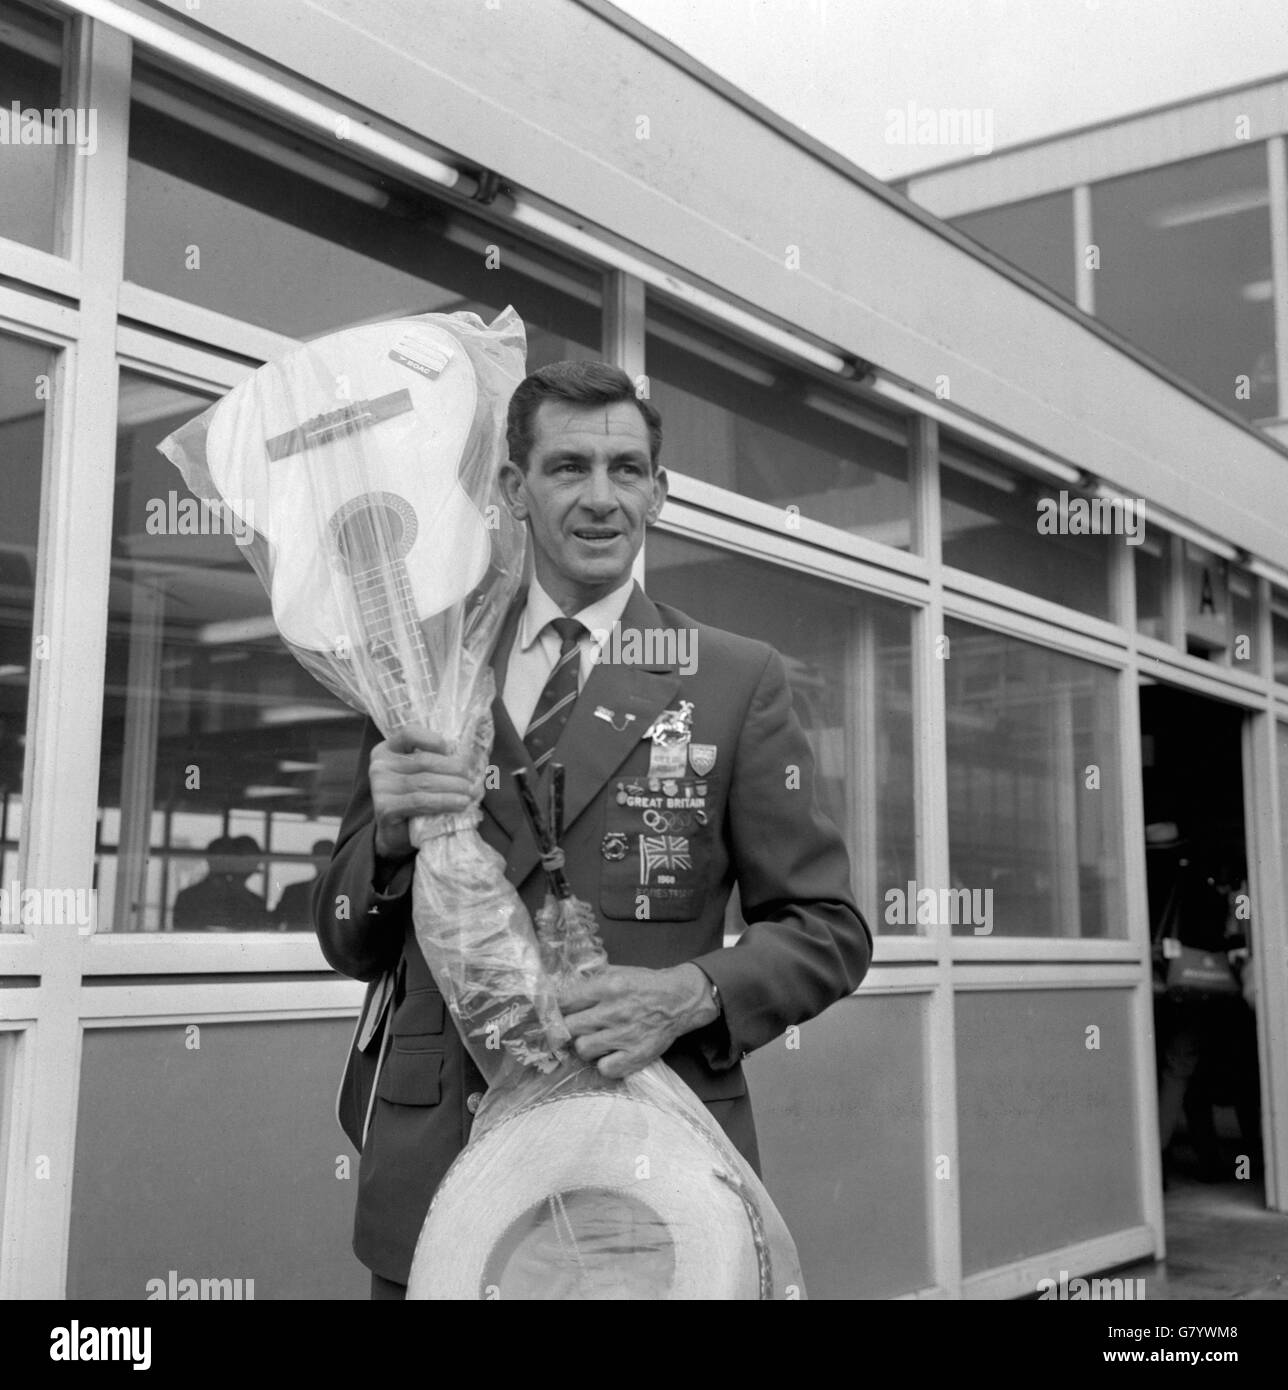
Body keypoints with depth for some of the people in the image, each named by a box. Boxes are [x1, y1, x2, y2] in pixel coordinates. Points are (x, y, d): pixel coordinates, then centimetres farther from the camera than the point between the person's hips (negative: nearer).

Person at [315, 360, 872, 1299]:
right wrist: (388, 832, -12)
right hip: (434, 1166, 2)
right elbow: (349, 946, 8)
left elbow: (830, 932, 1)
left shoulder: (740, 681, -1)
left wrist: (693, 993, -17)